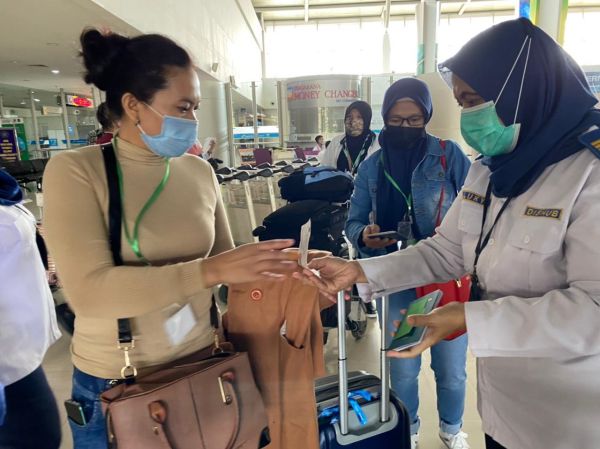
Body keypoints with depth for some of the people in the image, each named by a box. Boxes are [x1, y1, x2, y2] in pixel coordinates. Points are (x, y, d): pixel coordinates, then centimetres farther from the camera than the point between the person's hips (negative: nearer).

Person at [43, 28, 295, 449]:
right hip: (114, 385, -3)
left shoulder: (200, 171, -3)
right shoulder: (75, 170, -14)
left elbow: (225, 261, 3)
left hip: (201, 365, 4)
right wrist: (210, 271, -30)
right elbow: (89, 292, -25)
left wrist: (281, 270, -13)